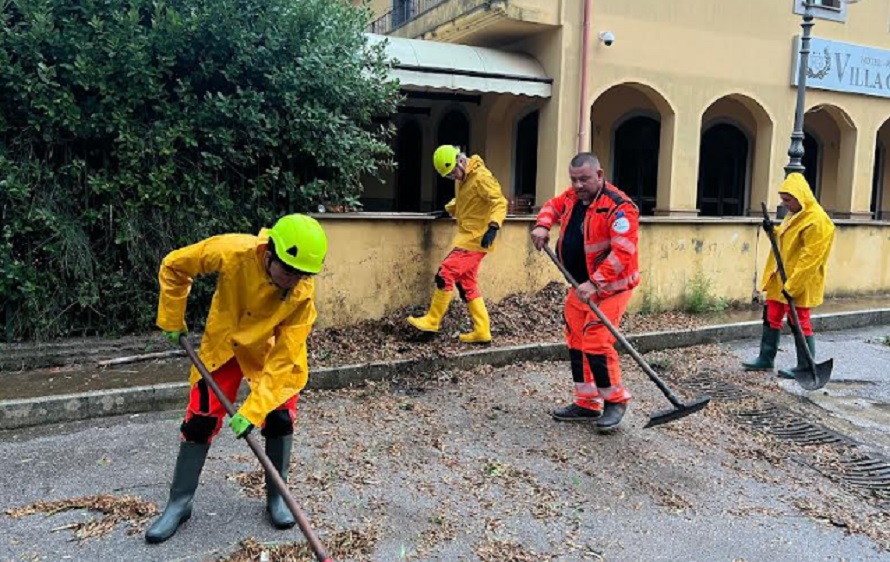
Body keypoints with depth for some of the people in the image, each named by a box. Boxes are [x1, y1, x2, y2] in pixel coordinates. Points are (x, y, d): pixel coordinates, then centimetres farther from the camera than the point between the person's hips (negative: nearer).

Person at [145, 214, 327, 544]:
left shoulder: (303, 293, -32)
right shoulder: (232, 252, -34)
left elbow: (284, 356, -30)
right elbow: (173, 267, -16)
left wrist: (253, 409, -34)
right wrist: (172, 321, -8)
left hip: (271, 349, 0)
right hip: (223, 343, 0)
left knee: (280, 418, -7)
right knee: (200, 420, 1)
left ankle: (275, 497, 16)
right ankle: (179, 503, 18)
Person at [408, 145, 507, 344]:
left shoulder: (481, 177, -15)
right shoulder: (462, 179, 13)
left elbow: (499, 202, -19)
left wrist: (493, 227, -32)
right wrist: (447, 210, 13)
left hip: (476, 239, -10)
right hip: (467, 237, 10)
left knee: (445, 274, -12)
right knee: (467, 285, 9)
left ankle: (432, 320, 0)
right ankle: (482, 331, 13)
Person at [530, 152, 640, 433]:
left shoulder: (619, 207, -20)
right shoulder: (573, 197, 5)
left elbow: (622, 254, -26)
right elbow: (552, 206, 26)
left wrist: (594, 284, -30)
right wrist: (542, 225, 5)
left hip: (610, 287, -8)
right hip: (580, 285, 8)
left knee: (596, 344, -14)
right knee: (577, 343, 10)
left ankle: (615, 401, 6)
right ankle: (587, 403, 21)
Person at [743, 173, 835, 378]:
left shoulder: (817, 221, -19)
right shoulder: (793, 215, 11)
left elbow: (810, 258, -23)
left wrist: (792, 285, -24)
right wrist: (773, 231, 1)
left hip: (800, 283, -9)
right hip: (780, 278, 9)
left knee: (800, 323, 1)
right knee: (771, 318, 14)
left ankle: (806, 367, 13)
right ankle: (766, 359, 25)